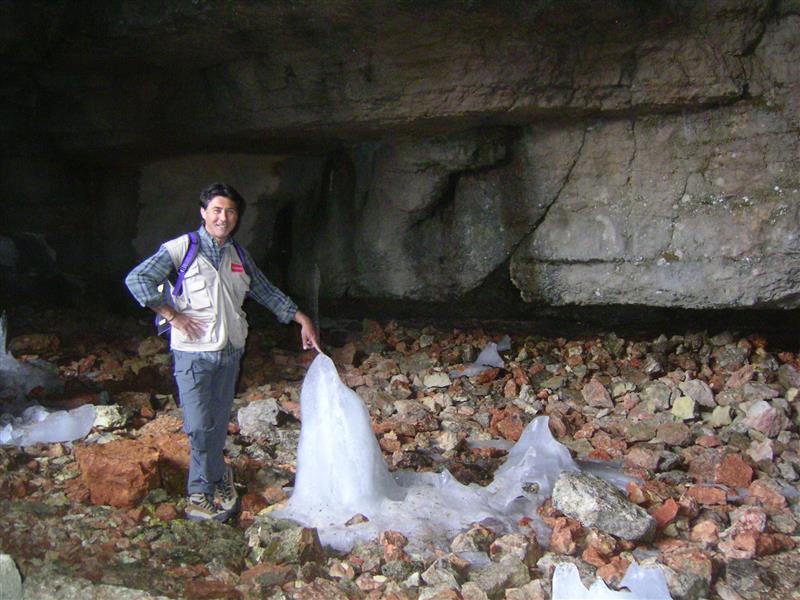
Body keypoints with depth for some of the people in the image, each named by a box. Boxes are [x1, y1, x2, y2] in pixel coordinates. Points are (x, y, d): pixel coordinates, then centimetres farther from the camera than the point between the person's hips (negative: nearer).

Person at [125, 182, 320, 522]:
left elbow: (267, 293, 21)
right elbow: (136, 279, -12)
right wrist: (173, 316, -14)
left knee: (218, 426, 10)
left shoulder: (239, 256, 12)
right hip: (193, 353, -5)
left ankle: (202, 494, 25)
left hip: (230, 352, 5)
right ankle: (219, 479, 16)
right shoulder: (182, 248, -6)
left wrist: (302, 320, 15)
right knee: (200, 427, -6)